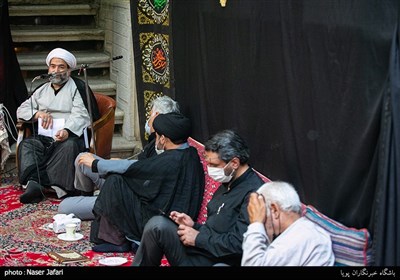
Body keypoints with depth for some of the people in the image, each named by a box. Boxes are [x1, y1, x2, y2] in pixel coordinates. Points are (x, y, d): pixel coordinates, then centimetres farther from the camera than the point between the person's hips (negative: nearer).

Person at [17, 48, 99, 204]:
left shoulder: (77, 87, 8)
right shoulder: (42, 90, 26)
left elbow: (80, 115, -7)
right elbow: (21, 110, 21)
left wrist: (67, 131, -27)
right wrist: (38, 113, -2)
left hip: (70, 136, -4)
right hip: (43, 138, 4)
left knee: (69, 146, -37)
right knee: (26, 144, -26)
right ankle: (33, 183, -45)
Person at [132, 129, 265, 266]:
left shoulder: (253, 191, -18)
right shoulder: (228, 184, 16)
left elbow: (239, 242, -25)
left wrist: (198, 238, -15)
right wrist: (194, 226, 5)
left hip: (217, 261, -9)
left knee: (158, 226, -18)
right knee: (158, 224, -11)